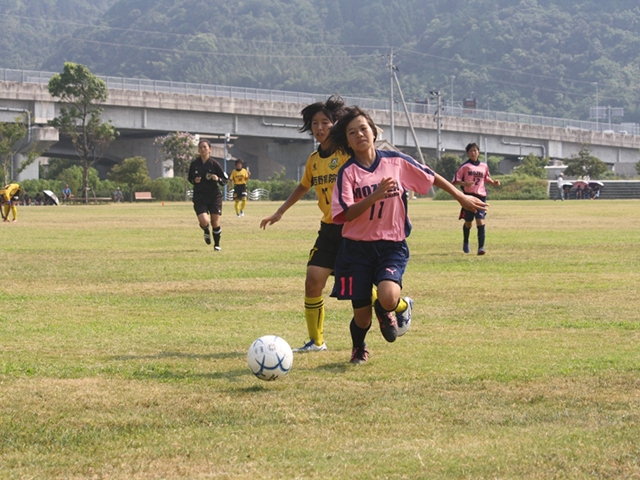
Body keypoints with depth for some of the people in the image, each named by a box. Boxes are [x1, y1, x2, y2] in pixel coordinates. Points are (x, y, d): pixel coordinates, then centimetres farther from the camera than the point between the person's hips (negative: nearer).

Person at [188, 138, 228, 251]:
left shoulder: (214, 164, -5)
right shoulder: (194, 164, 0)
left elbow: (225, 180, 2)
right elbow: (190, 178, 15)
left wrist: (218, 179, -19)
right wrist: (194, 181, -7)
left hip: (214, 196, 0)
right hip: (199, 197, 0)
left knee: (215, 222, 1)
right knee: (204, 221, -17)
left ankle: (217, 245, 22)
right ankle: (206, 232, 20)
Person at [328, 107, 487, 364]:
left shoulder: (396, 161, 0)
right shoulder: (348, 172, -5)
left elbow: (431, 177, 13)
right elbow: (347, 214, -14)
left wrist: (462, 197, 19)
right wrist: (375, 196, -27)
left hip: (392, 245, 0)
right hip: (357, 248, 0)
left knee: (388, 297, -28)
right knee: (361, 315, 1)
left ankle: (399, 307, 12)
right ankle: (358, 348, 38)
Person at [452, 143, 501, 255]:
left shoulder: (484, 166, 9)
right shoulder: (465, 166, -2)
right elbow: (455, 181, -4)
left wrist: (493, 182, 6)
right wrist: (464, 183, -23)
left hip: (481, 196, 1)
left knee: (480, 221, -12)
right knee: (468, 222, 10)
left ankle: (481, 247, -17)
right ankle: (465, 242, 38)